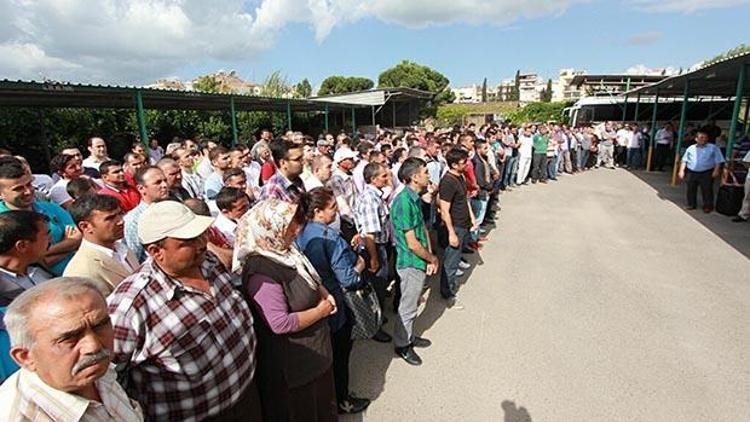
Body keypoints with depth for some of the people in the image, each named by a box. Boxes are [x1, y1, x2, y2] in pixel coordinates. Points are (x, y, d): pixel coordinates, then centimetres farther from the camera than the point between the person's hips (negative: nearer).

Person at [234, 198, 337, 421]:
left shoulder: (285, 251, -1)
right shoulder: (262, 271, -30)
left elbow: (309, 279, 16)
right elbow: (281, 324, -32)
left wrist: (324, 294, -2)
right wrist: (320, 311, -21)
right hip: (293, 365, -9)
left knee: (323, 403, 30)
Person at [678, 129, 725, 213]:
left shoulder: (713, 148, 2)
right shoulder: (691, 148, 10)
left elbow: (718, 160, 0)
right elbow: (684, 160, 13)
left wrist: (716, 171, -10)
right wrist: (682, 170, 5)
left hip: (706, 173, -3)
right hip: (691, 172, 3)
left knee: (707, 190, -3)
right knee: (691, 189, 8)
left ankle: (708, 206, 6)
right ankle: (691, 204, 20)